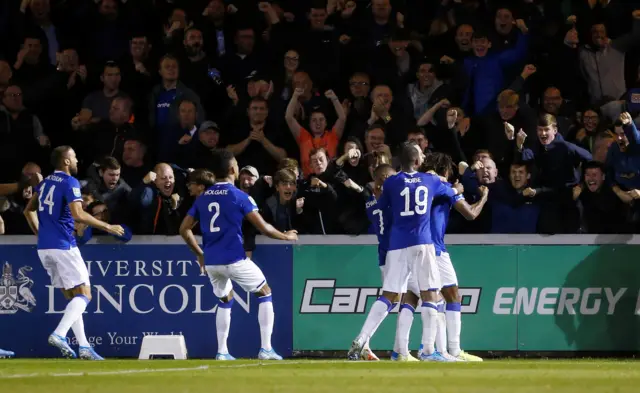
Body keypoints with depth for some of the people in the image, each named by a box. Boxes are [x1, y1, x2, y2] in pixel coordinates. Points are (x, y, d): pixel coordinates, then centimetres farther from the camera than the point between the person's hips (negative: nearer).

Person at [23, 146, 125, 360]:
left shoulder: (45, 182, 15)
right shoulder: (69, 182, -10)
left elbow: (29, 210, 22)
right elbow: (78, 214, -21)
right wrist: (107, 227, -15)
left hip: (44, 248, 8)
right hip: (63, 247, -8)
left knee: (72, 298, 13)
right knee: (84, 295, -4)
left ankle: (83, 346, 7)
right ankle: (59, 334, -23)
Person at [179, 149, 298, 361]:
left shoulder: (203, 198, 8)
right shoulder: (239, 196, -7)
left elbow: (184, 229, 10)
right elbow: (263, 227, -8)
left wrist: (199, 253, 21)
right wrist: (286, 236, 9)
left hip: (210, 262, 5)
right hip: (234, 260, -5)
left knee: (225, 300, 25)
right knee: (265, 293, 11)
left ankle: (222, 351, 18)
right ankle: (266, 349, 4)